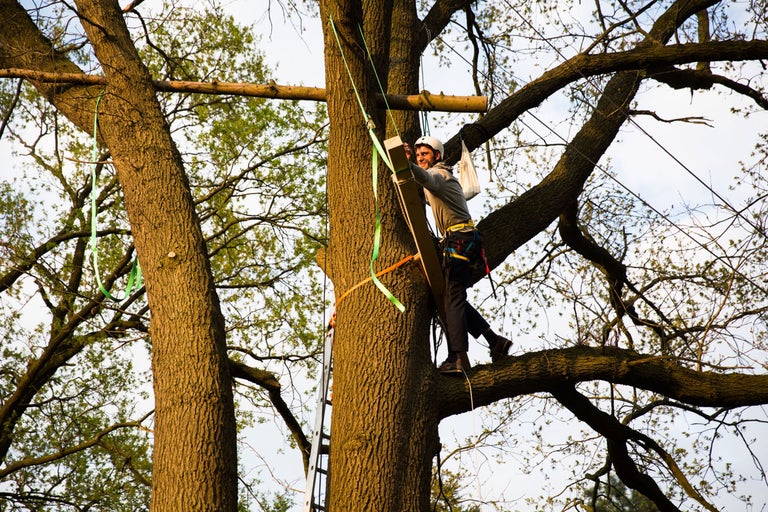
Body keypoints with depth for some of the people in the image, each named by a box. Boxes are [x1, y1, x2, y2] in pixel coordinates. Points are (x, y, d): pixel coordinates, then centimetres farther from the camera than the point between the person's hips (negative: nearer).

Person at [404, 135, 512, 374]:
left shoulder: (439, 173, -3)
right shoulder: (441, 176, 27)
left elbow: (426, 178, -30)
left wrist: (408, 164, -50)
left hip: (459, 239, -10)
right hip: (458, 241, 10)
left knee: (452, 298, -17)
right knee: (455, 297, 11)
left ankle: (456, 358, -25)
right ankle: (495, 341, 11)